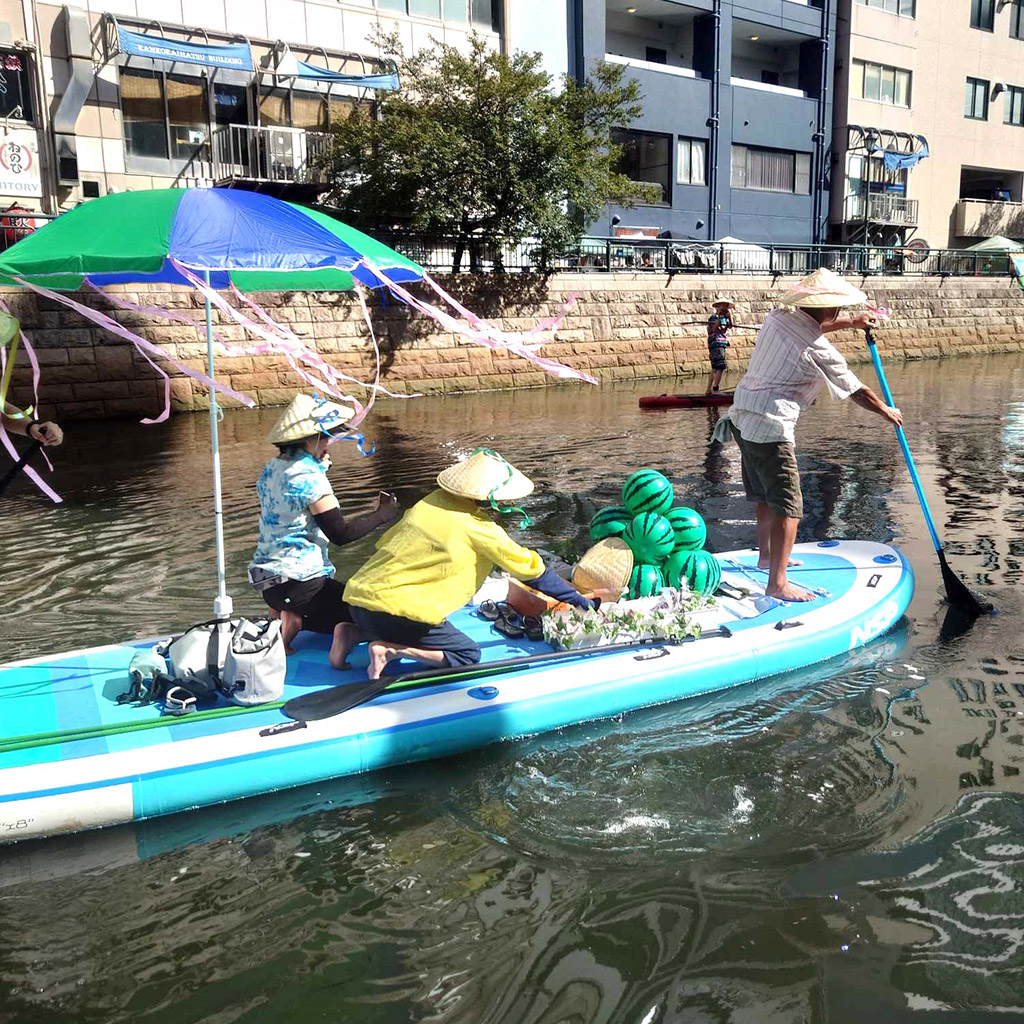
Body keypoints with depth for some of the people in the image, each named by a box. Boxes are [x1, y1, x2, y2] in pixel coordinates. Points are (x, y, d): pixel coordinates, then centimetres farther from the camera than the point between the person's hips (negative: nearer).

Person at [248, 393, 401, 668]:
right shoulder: (307, 475, -16)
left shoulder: (271, 469, 10)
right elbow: (340, 533, -14)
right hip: (300, 581, -8)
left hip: (268, 581, 8)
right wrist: (382, 516, -4)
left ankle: (293, 620, 1)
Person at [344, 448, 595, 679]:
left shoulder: (432, 502, 10)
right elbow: (531, 569, -1)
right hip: (394, 610, -8)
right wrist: (579, 600, 8)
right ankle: (389, 650, -11)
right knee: (468, 654, 6)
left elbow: (384, 543, 16)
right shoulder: (480, 530, -7)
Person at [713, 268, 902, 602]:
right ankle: (777, 584, -8)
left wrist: (850, 323, 33)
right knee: (788, 506, -6)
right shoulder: (818, 350, -13)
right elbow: (857, 391, 0)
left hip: (742, 418, 9)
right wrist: (887, 412, 17)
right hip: (770, 428, -9)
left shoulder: (777, 318, 6)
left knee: (766, 495, 24)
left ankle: (767, 556, 41)